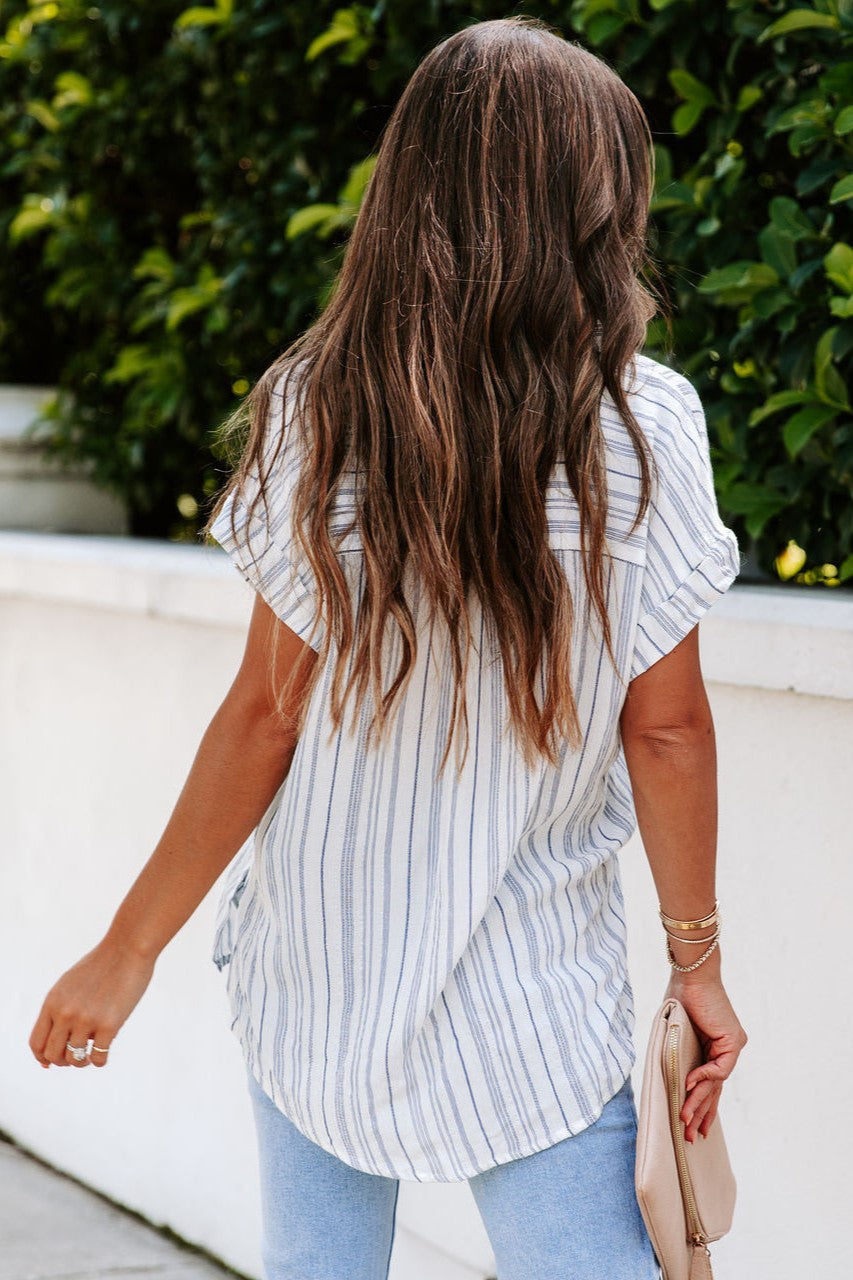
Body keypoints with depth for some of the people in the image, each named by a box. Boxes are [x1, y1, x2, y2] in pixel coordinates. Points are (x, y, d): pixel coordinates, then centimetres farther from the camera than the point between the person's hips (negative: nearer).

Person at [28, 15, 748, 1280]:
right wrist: (698, 956, 7)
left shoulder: (316, 414, -9)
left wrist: (129, 950, 2)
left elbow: (268, 714, -8)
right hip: (529, 1008, -1)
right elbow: (665, 725, -6)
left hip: (319, 974, 2)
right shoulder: (643, 428, -11)